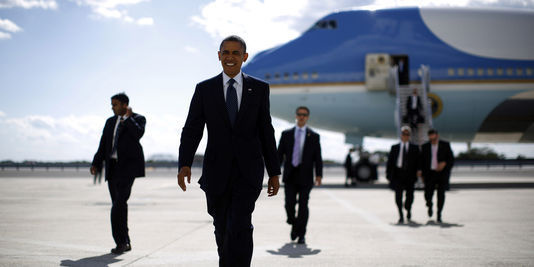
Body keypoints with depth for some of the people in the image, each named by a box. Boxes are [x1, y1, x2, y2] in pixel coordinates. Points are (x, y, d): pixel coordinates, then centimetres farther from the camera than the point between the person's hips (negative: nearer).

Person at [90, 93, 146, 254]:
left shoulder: (138, 119, 3)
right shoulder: (111, 122, 18)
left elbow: (138, 134, -19)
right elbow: (103, 145, 14)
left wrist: (127, 118, -9)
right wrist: (96, 164, 4)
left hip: (128, 165, -6)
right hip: (113, 166, 6)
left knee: (120, 201, -19)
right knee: (117, 204, 5)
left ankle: (121, 241, -14)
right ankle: (125, 243, 12)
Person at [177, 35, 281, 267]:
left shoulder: (259, 88, 5)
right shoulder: (204, 89, 5)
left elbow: (266, 132, 8)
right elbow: (191, 130, 1)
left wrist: (274, 172, 7)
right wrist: (184, 164, -14)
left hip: (248, 172, -1)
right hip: (217, 172, 2)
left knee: (240, 226, -17)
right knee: (222, 230, 11)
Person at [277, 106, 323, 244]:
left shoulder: (314, 136, 6)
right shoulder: (286, 134, 9)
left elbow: (318, 158, 3)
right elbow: (280, 154, 8)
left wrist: (319, 175, -8)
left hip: (305, 176, -1)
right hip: (290, 176, 1)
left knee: (303, 206, -2)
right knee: (289, 204, -5)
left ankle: (301, 235, 8)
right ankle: (294, 225, 24)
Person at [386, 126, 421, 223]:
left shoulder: (415, 148, 12)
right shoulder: (394, 148, 11)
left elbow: (418, 161, 9)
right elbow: (389, 162, 9)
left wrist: (418, 169, -11)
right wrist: (388, 175, 3)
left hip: (409, 174, 0)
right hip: (398, 173, 0)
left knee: (410, 195, -3)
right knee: (398, 194, -8)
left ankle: (408, 210, 28)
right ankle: (401, 216, 1)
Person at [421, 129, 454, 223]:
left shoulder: (445, 145, -2)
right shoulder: (425, 146, 3)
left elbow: (451, 159, -1)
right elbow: (423, 161, 9)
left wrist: (444, 163, -21)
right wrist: (423, 175, 5)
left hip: (442, 173, -1)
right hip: (430, 174, 1)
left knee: (441, 194, -8)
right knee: (428, 195, -7)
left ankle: (439, 215, 6)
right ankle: (430, 206, 27)